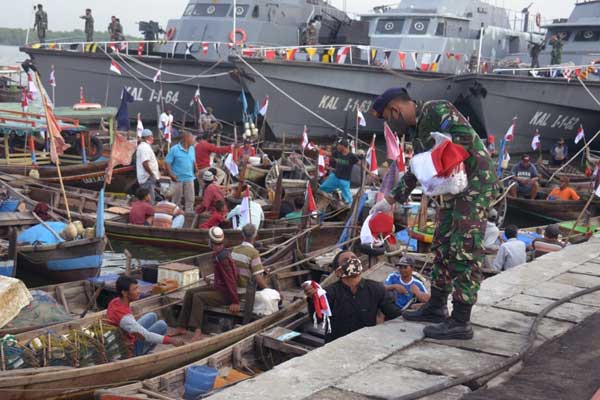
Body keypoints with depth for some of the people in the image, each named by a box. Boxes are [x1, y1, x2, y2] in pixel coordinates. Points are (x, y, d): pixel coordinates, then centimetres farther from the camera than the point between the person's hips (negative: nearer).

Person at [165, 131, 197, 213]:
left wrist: (196, 171, 7)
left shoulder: (192, 148, 8)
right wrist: (171, 175, -16)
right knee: (176, 200, 4)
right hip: (178, 179, -5)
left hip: (189, 178, 5)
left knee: (190, 199, 3)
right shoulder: (174, 149, -9)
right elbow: (167, 163, -9)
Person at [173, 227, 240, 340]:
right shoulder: (220, 253, 4)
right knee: (189, 292, 2)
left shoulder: (222, 257, -25)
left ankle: (198, 331, -27)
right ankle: (182, 327, 3)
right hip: (217, 287, 10)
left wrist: (235, 302, -22)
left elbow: (230, 280, -24)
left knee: (198, 297, -25)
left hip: (224, 293, -10)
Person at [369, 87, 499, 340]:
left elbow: (467, 135, -25)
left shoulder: (436, 109, -12)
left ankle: (460, 322, -8)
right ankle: (436, 307, 26)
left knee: (465, 250, -10)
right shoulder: (419, 131, 17)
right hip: (456, 187, 10)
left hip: (477, 181, -10)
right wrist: (390, 201, 26)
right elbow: (414, 174, 26)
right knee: (443, 245, 15)